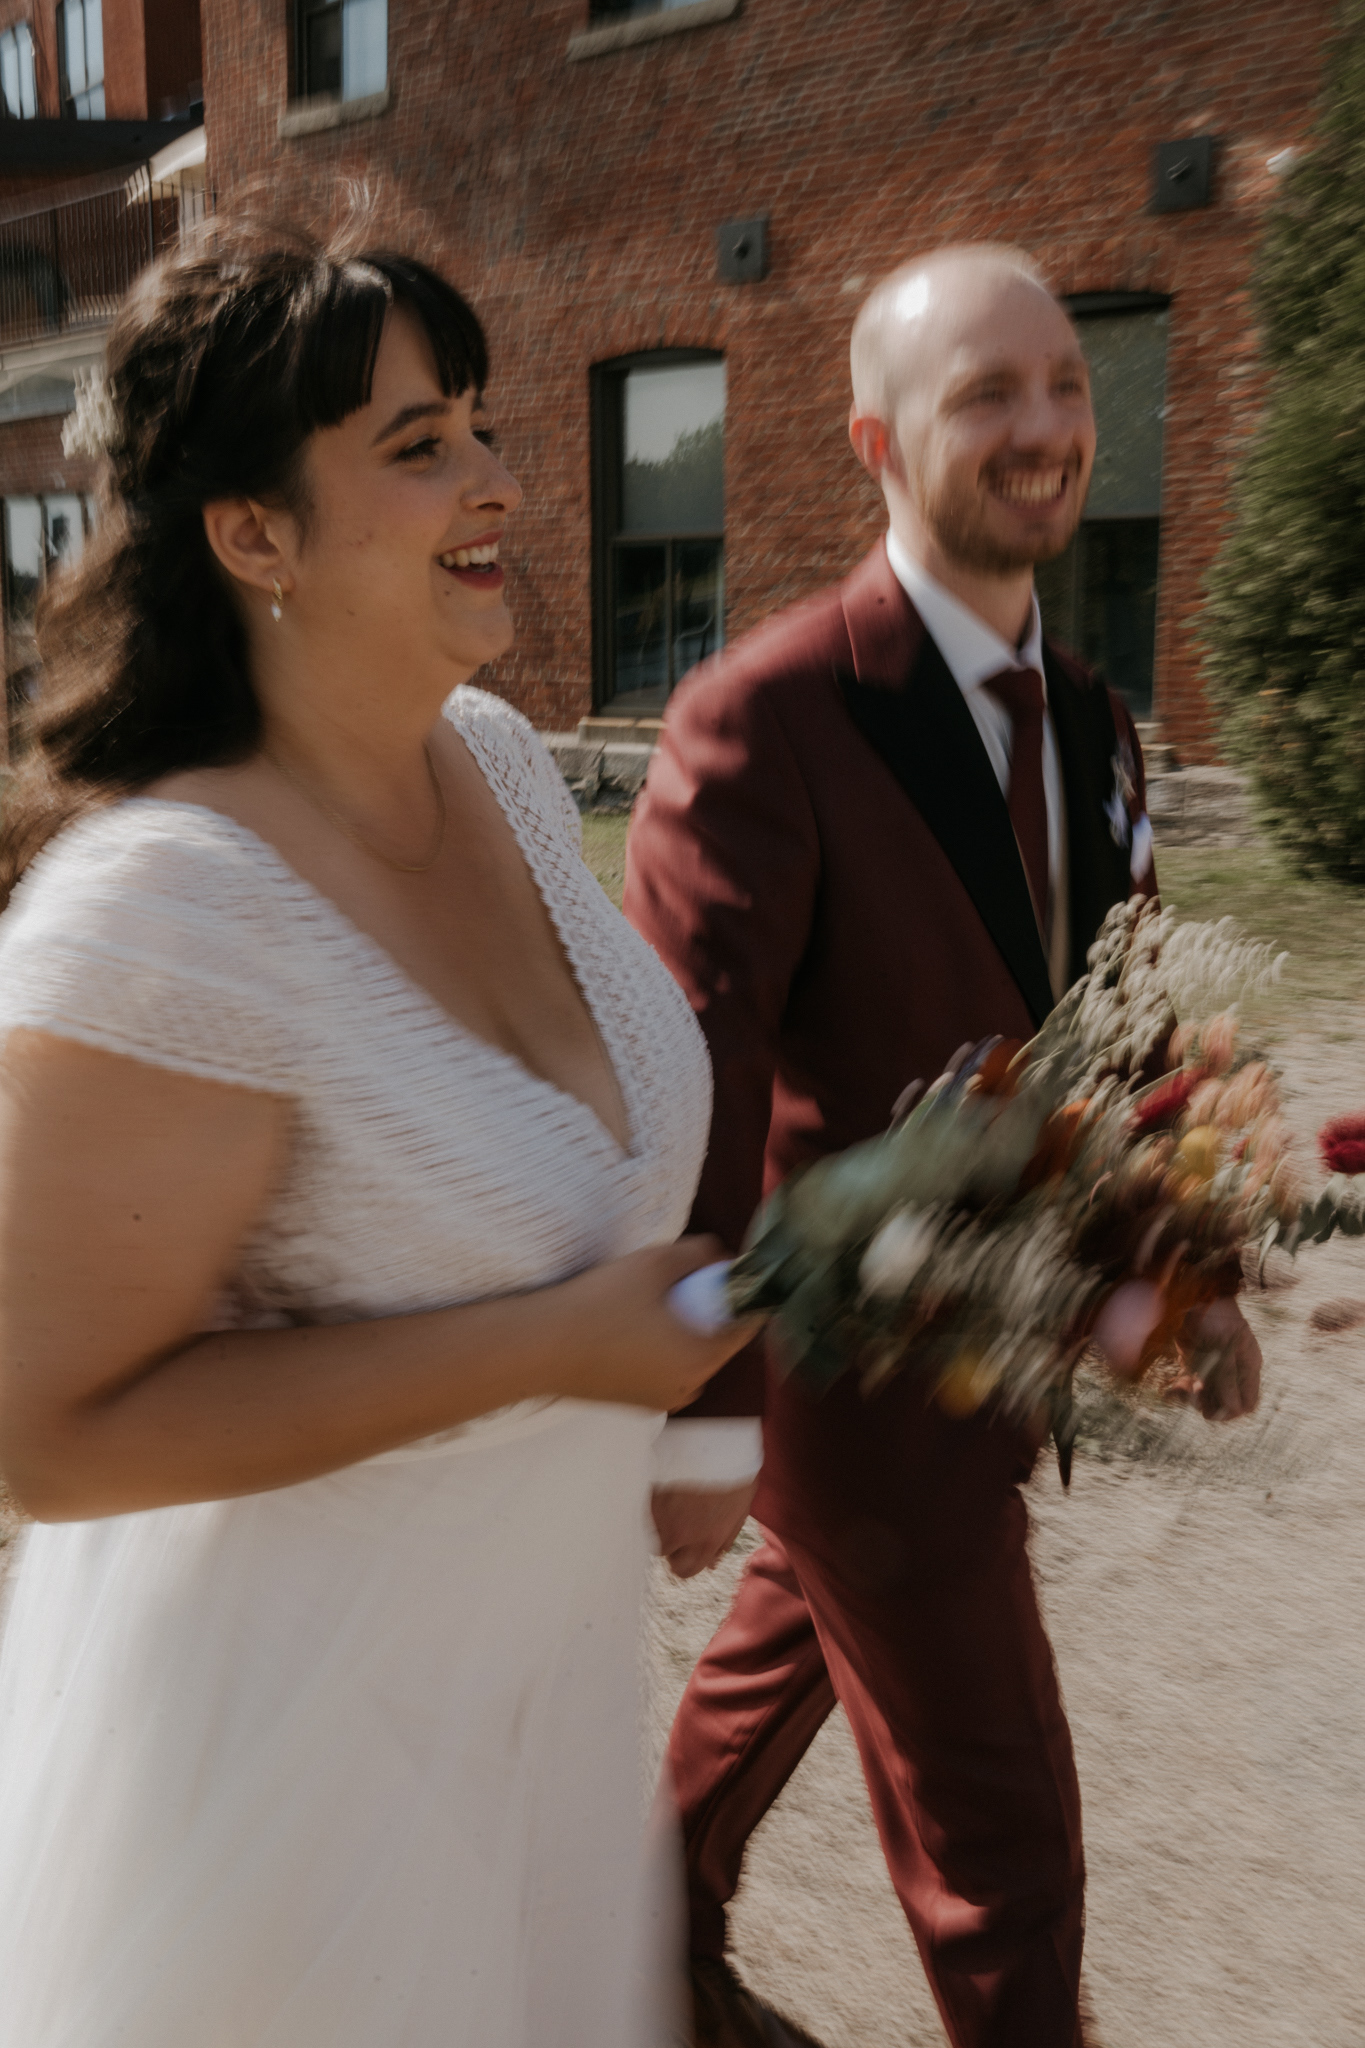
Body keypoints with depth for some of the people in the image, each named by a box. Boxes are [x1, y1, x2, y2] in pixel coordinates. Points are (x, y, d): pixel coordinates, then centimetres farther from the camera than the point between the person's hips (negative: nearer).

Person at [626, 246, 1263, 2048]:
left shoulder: (1088, 725, 3)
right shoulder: (766, 718, -22)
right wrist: (700, 1418, -21)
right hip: (853, 1361, -7)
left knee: (788, 1656, 27)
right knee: (998, 1829, 9)